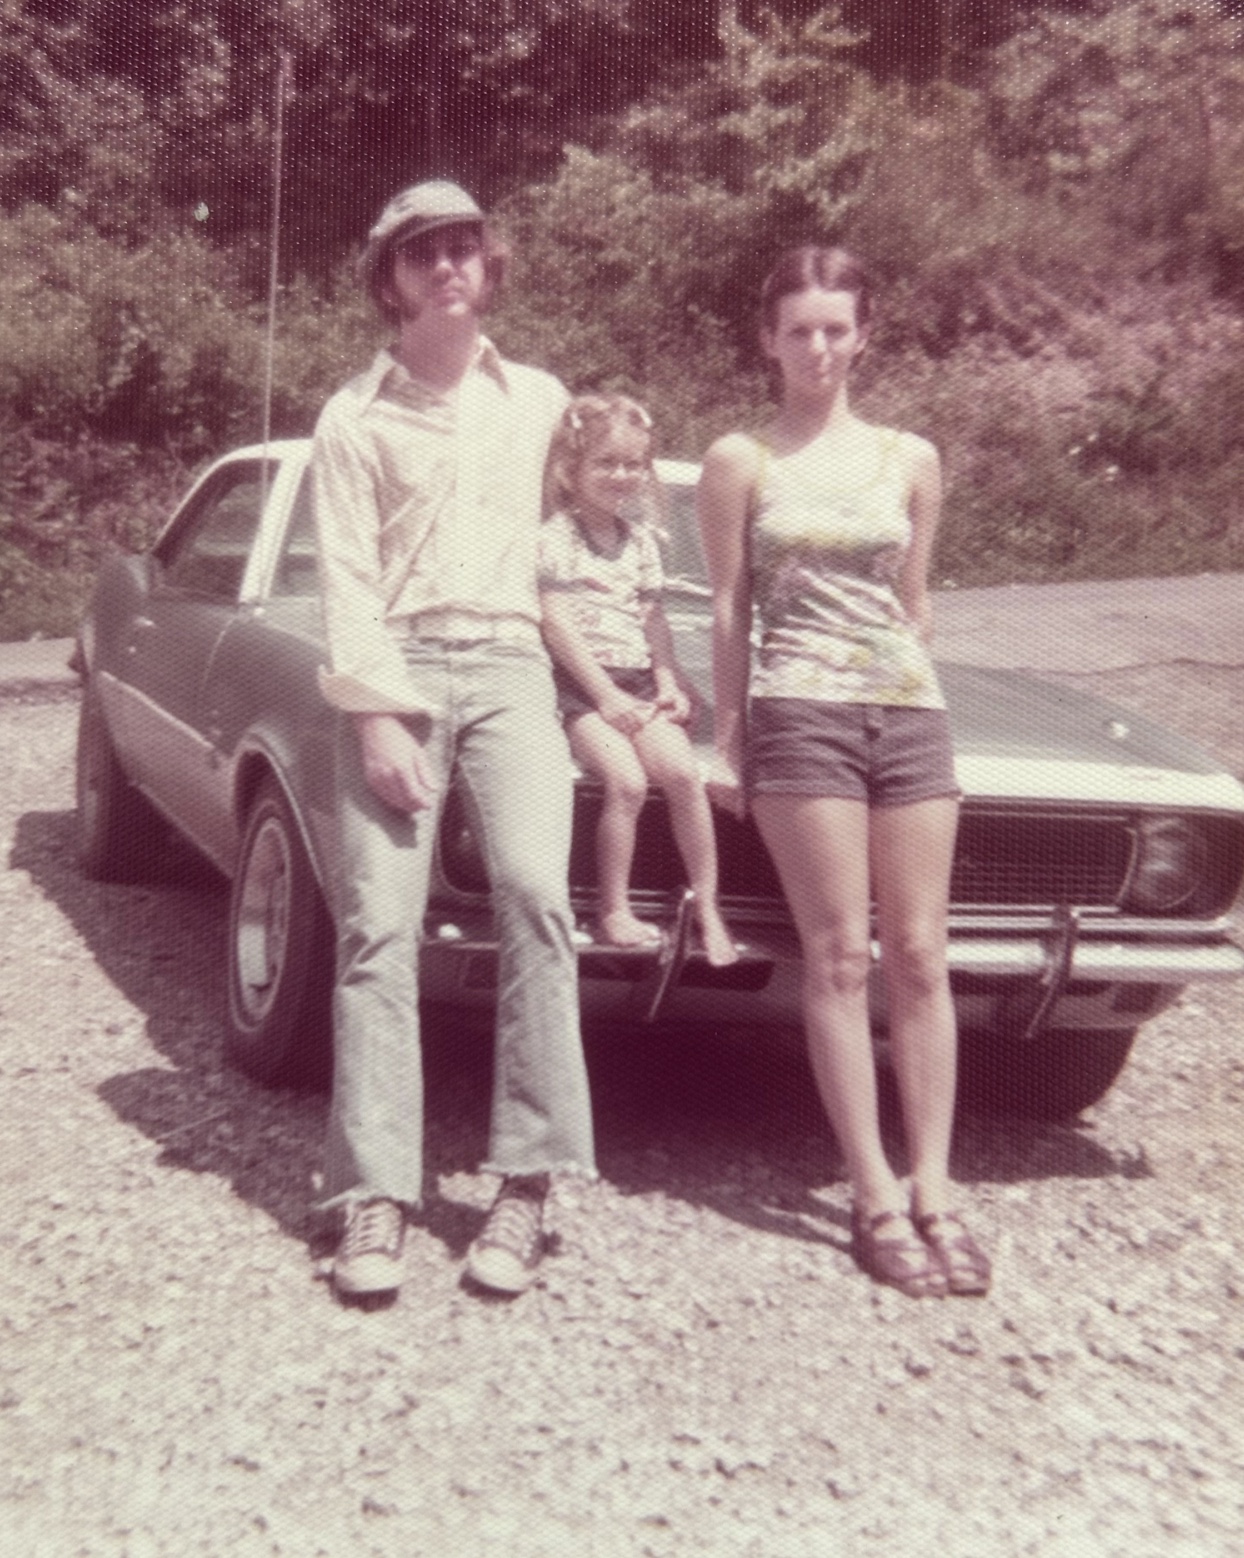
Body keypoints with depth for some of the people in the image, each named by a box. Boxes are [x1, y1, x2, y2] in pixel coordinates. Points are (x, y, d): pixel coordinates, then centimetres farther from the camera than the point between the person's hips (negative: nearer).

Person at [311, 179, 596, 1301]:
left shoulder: (542, 400, 17)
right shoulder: (355, 416, 9)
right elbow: (347, 579, 1)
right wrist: (376, 717, -11)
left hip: (510, 662, 1)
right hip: (390, 668, -1)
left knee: (534, 886, -20)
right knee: (380, 918, -10)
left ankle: (528, 1181, -15)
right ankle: (376, 1194, -7)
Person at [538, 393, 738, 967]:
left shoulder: (641, 538, 17)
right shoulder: (555, 536, -2)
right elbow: (556, 623, -9)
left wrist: (668, 680, 2)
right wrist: (605, 695, -14)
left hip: (637, 682, 5)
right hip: (579, 682, -5)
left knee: (683, 772, -16)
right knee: (626, 779, -25)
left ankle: (707, 908, -6)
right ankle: (613, 911, -11)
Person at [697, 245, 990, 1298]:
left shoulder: (911, 460, 11)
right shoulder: (741, 463, 5)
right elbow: (730, 611, 5)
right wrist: (728, 743, 3)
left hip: (911, 711, 3)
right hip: (800, 712, -3)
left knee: (920, 959, 1)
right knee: (840, 957, -4)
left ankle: (934, 1190, 7)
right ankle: (876, 1199, 2)